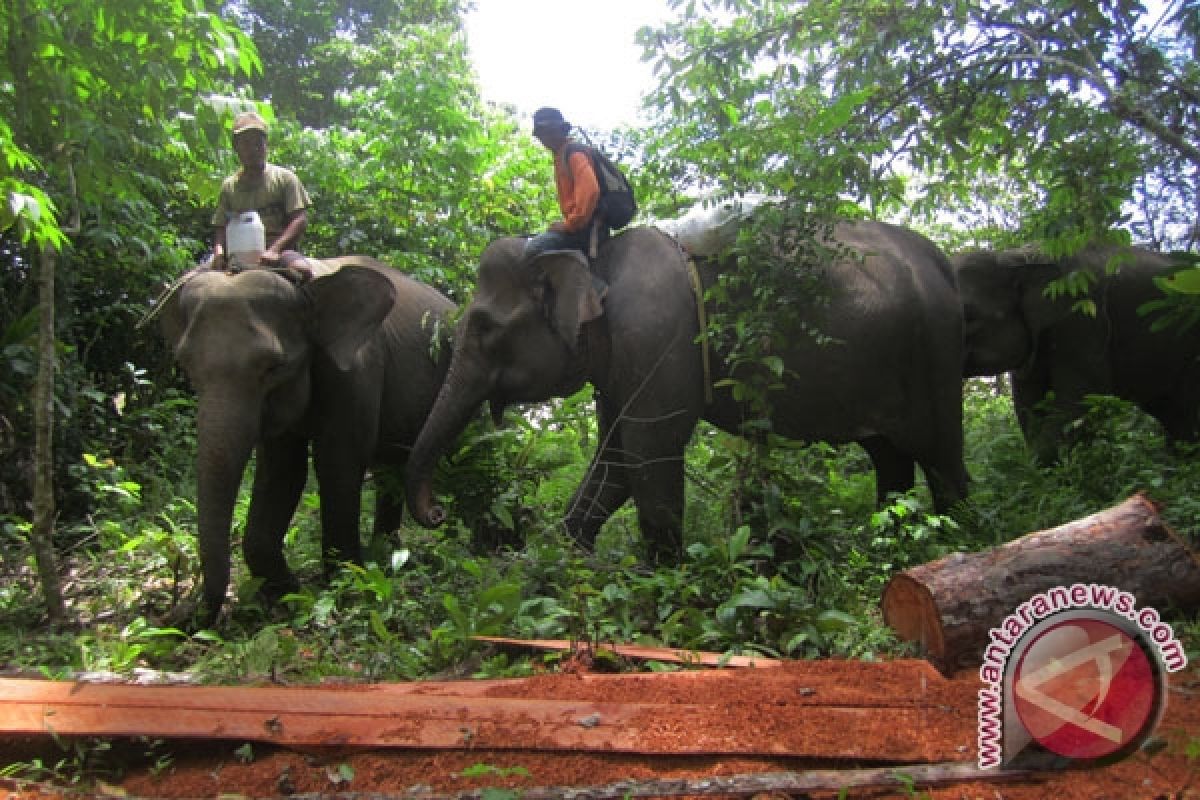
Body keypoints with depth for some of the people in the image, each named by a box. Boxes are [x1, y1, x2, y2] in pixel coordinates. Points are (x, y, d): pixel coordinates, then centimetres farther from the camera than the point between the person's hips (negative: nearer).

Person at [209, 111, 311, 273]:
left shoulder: (285, 178, 9)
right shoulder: (229, 186, 17)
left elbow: (300, 219, -1)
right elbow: (221, 228, 17)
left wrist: (274, 250, -15)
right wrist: (218, 249, -8)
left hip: (279, 253, -3)